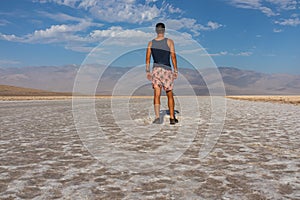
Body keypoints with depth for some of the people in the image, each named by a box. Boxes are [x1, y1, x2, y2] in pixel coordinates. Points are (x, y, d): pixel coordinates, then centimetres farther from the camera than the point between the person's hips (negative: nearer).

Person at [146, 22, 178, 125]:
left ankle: (157, 117, -13)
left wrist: (147, 71, 8)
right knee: (170, 95, 8)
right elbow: (173, 57, -4)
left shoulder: (151, 43, 6)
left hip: (156, 69, 2)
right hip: (167, 70, -1)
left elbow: (148, 58, 3)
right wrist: (176, 70, 0)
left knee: (157, 94, -1)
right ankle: (172, 118, 14)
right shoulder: (169, 41, 0)